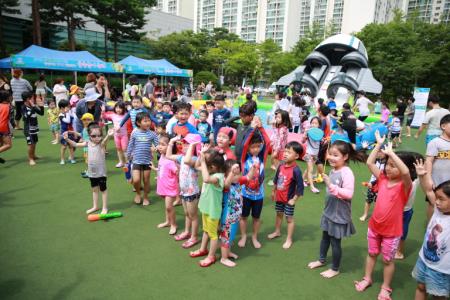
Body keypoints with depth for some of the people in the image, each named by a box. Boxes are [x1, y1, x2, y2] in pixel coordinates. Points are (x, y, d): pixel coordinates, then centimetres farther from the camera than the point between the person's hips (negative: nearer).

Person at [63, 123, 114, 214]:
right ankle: (95, 206, 35)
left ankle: (104, 208, 20)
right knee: (94, 189, 20)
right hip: (91, 172, 6)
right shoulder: (88, 143, -2)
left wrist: (108, 135, -63)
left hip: (101, 172, -6)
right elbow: (75, 145, 5)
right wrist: (67, 139, -10)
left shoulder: (101, 144, -18)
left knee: (103, 189, 8)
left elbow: (104, 141, -40)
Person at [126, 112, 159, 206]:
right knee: (136, 180, -9)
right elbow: (130, 145, 5)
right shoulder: (134, 133, -4)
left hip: (148, 160, 1)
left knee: (146, 180, 10)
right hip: (136, 160, 0)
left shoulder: (152, 134, -5)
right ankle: (138, 193, 22)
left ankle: (145, 197, 29)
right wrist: (128, 156, 12)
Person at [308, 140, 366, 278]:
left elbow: (349, 193, -32)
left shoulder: (347, 173, -24)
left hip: (339, 214, -8)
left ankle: (335, 269, 29)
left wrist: (332, 187, -37)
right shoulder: (333, 170, 0)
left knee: (335, 241, 8)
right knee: (325, 237, 23)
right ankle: (321, 260, 44)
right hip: (329, 211, 8)